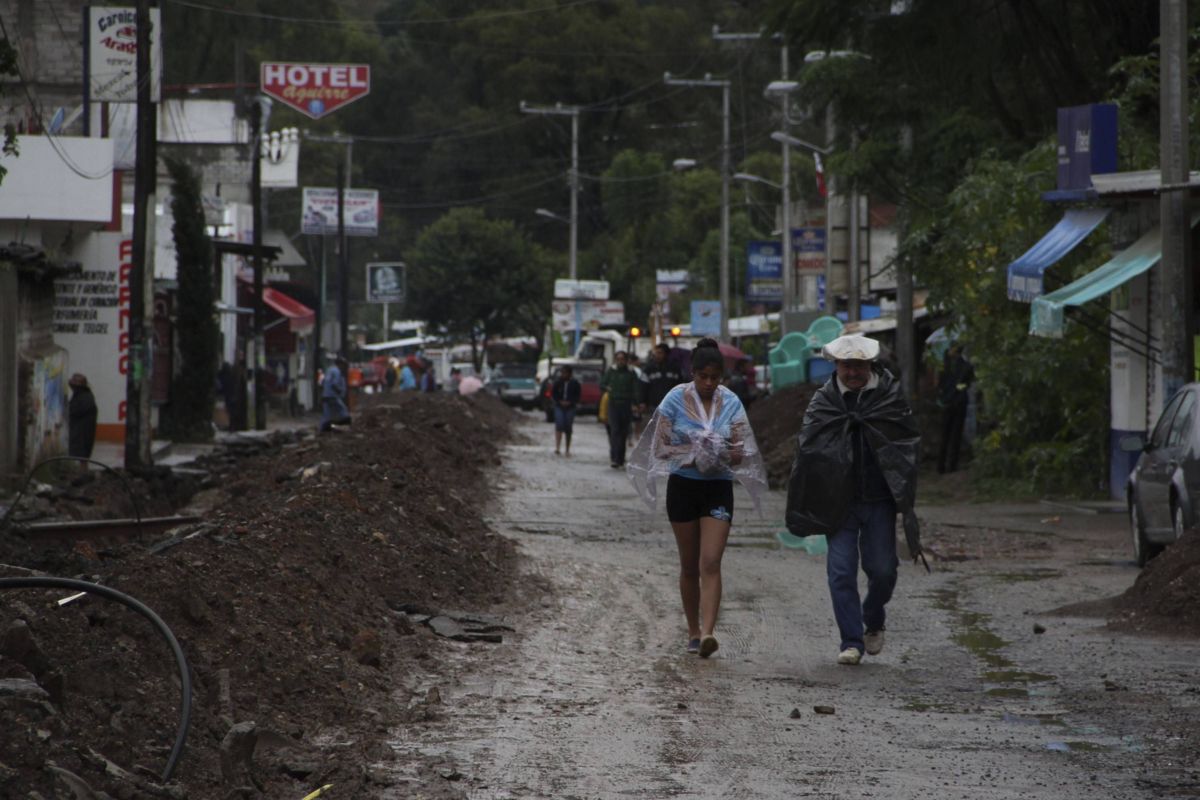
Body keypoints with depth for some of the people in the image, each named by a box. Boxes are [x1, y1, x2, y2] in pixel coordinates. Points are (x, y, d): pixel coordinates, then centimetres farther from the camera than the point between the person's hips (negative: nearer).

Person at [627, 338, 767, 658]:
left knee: (710, 563, -12)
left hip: (719, 487, 0)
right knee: (689, 565, 9)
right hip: (683, 485, 0)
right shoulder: (675, 400, -5)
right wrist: (692, 455, -19)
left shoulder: (731, 403, 0)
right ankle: (693, 631, 22)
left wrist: (724, 454, -21)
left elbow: (743, 450, 1)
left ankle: (707, 633, -23)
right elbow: (661, 446, -4)